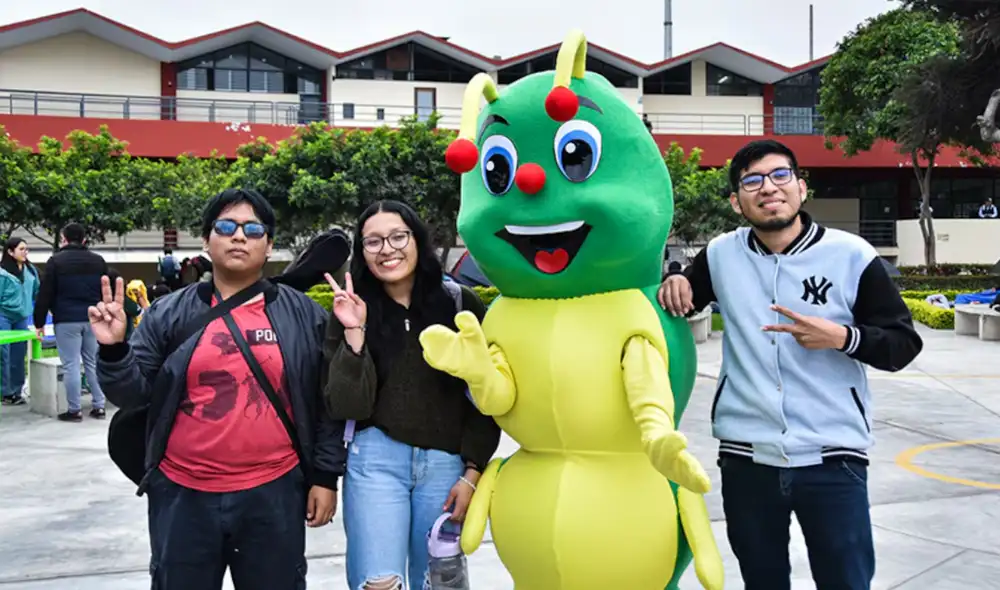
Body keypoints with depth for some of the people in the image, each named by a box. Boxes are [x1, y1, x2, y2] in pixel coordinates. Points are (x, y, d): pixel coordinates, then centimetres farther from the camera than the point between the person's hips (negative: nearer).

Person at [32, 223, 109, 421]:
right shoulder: (99, 261, 9)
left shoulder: (56, 260, -4)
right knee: (94, 363, 10)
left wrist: (39, 322, 2)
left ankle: (74, 410, 2)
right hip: (93, 320, 4)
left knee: (71, 365, -1)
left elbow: (45, 294, -4)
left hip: (66, 321, -4)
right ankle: (99, 406, 11)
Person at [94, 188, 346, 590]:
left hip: (274, 494, 0)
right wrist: (114, 349, -15)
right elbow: (133, 395, 2)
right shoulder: (169, 313, 1)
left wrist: (325, 476, 1)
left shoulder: (304, 314, -1)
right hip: (184, 496, 1)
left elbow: (327, 402, 2)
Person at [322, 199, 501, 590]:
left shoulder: (461, 304, -1)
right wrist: (354, 332, -15)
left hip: (447, 464, 0)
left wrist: (472, 472, -1)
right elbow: (347, 405, -7)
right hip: (376, 460, 0)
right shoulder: (351, 311, 1)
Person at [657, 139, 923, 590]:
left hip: (832, 459, -2)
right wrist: (674, 285, -3)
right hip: (744, 458, 3)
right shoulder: (721, 255, 2)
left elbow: (905, 343, -2)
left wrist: (841, 337, -19)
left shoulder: (851, 255, -6)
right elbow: (682, 301, 20)